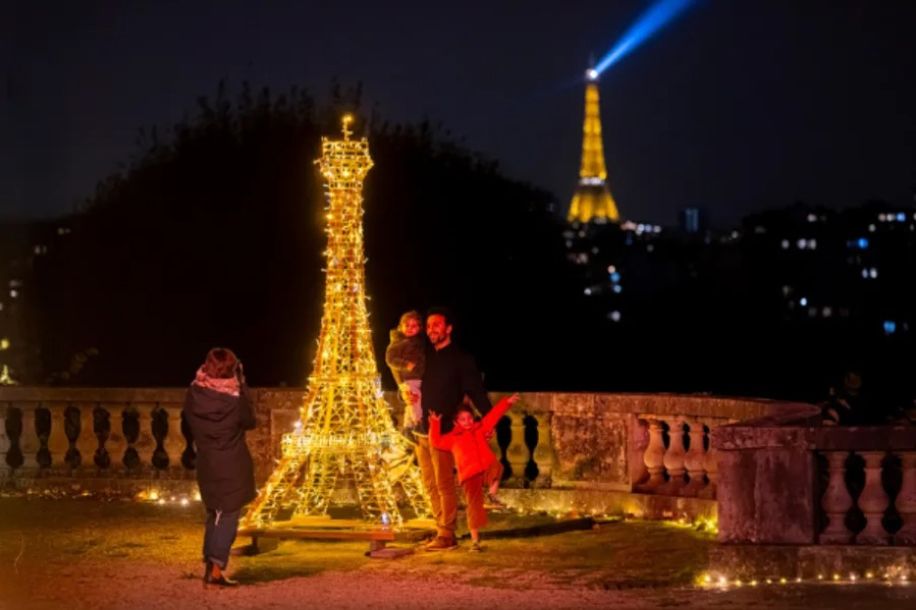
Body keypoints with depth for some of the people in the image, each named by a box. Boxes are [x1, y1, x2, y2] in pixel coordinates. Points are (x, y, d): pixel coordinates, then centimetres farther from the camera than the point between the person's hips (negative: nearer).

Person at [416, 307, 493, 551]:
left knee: (444, 484, -8)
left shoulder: (461, 360, -2)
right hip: (422, 431, 7)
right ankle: (441, 530, 14)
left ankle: (447, 535, -6)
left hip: (444, 432, -7)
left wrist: (488, 419, -22)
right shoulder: (426, 357, 16)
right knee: (431, 485, 8)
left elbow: (476, 392, -10)